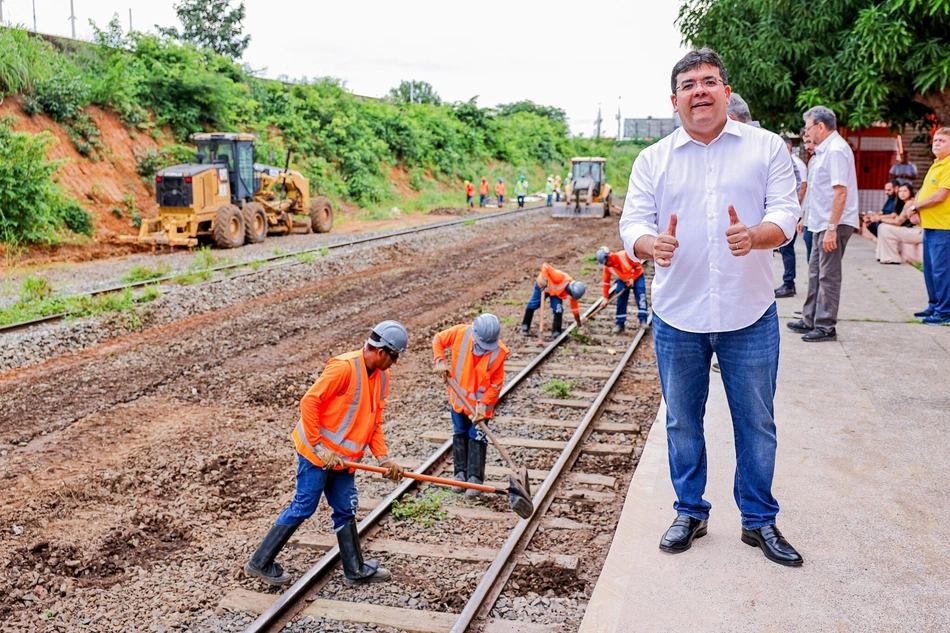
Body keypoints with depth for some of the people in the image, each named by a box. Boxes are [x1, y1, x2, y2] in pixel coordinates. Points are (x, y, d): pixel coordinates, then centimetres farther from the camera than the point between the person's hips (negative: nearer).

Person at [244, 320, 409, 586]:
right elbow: (309, 402, -23)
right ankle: (260, 562, 13)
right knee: (303, 508, -1)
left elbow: (374, 422, 10)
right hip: (317, 452, -8)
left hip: (343, 456, 8)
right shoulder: (344, 366, -22)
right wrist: (319, 447, -21)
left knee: (346, 511, 14)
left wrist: (384, 459, 1)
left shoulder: (381, 376, 5)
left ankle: (356, 570, 25)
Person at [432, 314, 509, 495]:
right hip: (458, 396, 3)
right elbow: (438, 339, -4)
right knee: (459, 434, 14)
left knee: (477, 438, 1)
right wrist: (440, 361, -18)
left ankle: (475, 479, 9)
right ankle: (461, 473, 26)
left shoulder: (498, 352, -25)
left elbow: (496, 384, -17)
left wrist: (483, 404, -26)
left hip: (481, 402, -3)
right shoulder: (461, 333, -21)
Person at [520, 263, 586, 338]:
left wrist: (579, 325, -4)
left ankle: (556, 332, -5)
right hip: (542, 285, -3)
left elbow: (575, 308, -10)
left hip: (556, 292, 3)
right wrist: (544, 279, -47)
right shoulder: (560, 277, -44)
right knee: (533, 305, 8)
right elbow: (545, 266, -45)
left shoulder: (572, 293, -24)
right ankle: (525, 326, 28)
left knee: (558, 310, -15)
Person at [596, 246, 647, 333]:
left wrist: (632, 279, -21)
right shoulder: (607, 267, -18)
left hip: (637, 277, -3)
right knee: (621, 301, -2)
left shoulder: (624, 255, -33)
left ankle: (643, 320, -8)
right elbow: (606, 282, -8)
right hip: (623, 281, 4)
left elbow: (638, 265, -20)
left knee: (641, 297, -13)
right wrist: (605, 297, -10)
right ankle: (620, 324, 4)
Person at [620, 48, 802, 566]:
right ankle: (690, 513, 31)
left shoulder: (766, 148, 2)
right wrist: (651, 244, -27)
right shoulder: (653, 160, 5)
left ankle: (759, 520, 27)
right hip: (677, 317, 1)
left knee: (756, 422, 9)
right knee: (682, 422, 13)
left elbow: (786, 211, -6)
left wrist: (755, 235, -29)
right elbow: (632, 222, -3)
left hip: (749, 316, -1)